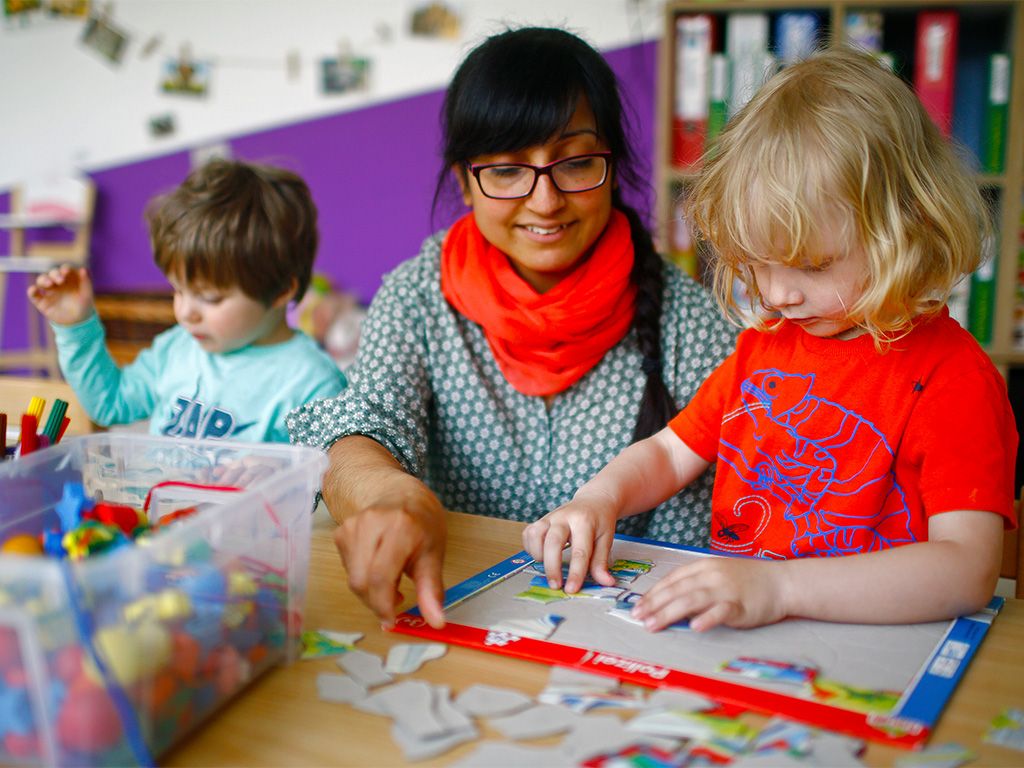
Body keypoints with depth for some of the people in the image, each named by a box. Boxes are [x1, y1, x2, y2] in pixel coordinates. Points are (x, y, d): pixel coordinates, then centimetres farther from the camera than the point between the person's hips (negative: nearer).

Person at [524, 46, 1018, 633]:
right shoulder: (763, 346, 12)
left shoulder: (953, 376, -10)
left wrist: (778, 586, -31)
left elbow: (967, 571, -21)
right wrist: (599, 499, -3)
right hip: (728, 629, 5)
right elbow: (670, 453, 19)